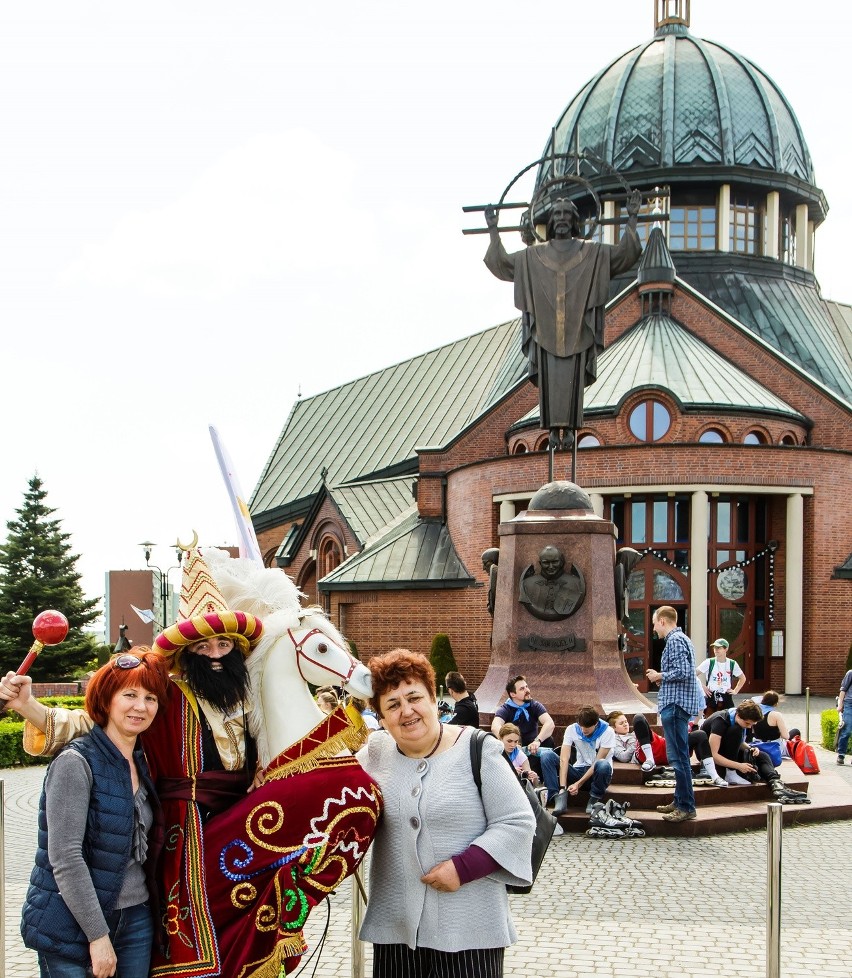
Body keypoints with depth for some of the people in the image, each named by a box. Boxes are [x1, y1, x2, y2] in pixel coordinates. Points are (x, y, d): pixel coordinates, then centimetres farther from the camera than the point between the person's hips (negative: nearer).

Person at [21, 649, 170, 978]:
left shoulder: (141, 763, 9)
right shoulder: (76, 763, -14)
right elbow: (64, 858, -18)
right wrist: (98, 935, -18)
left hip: (136, 921, 7)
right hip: (73, 926, -6)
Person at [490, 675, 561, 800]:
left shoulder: (535, 706, 6)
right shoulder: (505, 709, 0)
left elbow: (550, 724, -12)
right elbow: (495, 727, -22)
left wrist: (537, 741, -32)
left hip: (533, 749, 1)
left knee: (547, 755, -33)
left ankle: (553, 794, -31)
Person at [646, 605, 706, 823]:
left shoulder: (675, 641, -13)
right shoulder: (681, 639, 20)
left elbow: (682, 672, -22)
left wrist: (660, 676, -9)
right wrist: (661, 677, 13)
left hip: (675, 705, -11)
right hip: (677, 704, 11)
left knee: (678, 757, -9)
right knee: (678, 756, 15)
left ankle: (686, 807, -9)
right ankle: (680, 801, 21)